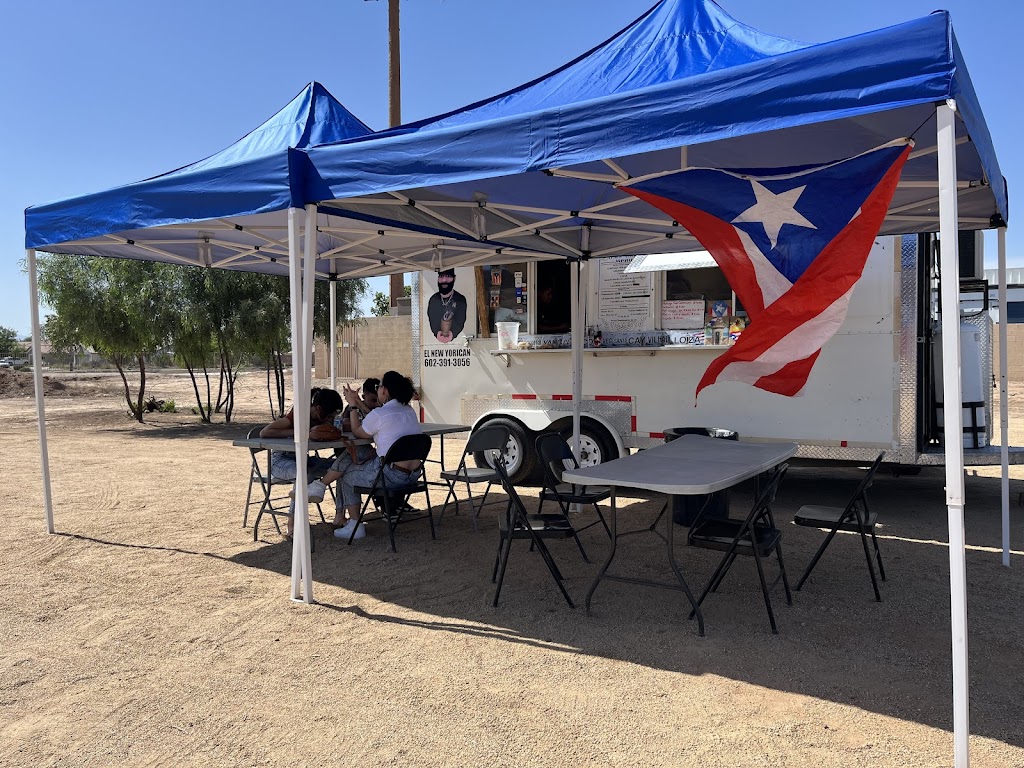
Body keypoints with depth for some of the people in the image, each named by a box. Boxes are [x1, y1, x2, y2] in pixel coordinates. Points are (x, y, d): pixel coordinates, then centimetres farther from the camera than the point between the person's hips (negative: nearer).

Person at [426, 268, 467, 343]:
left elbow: (460, 321, -7)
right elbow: (432, 320, 1)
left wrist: (452, 334, -28)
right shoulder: (433, 299, 8)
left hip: (456, 338, -2)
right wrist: (437, 333, -21)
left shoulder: (461, 299, 1)